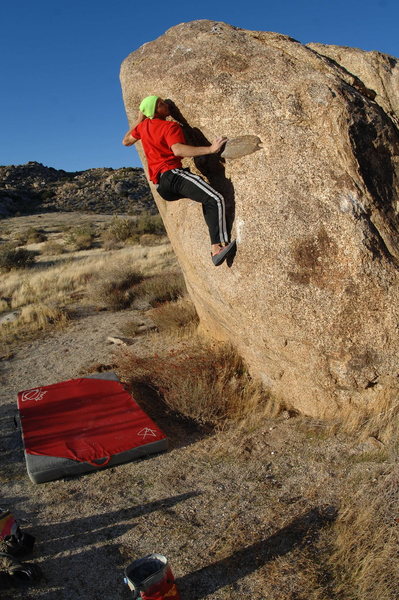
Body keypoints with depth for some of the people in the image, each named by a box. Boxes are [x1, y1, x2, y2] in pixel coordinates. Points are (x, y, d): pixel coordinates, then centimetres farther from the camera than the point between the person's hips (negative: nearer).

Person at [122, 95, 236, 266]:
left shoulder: (143, 126, 21)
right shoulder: (171, 127, -3)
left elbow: (126, 141, 38)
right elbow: (178, 150, -23)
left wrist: (138, 121, 45)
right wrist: (210, 149, -24)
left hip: (161, 187, 9)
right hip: (172, 174, -9)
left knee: (207, 198, 25)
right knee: (215, 199, -20)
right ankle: (217, 249, -34)